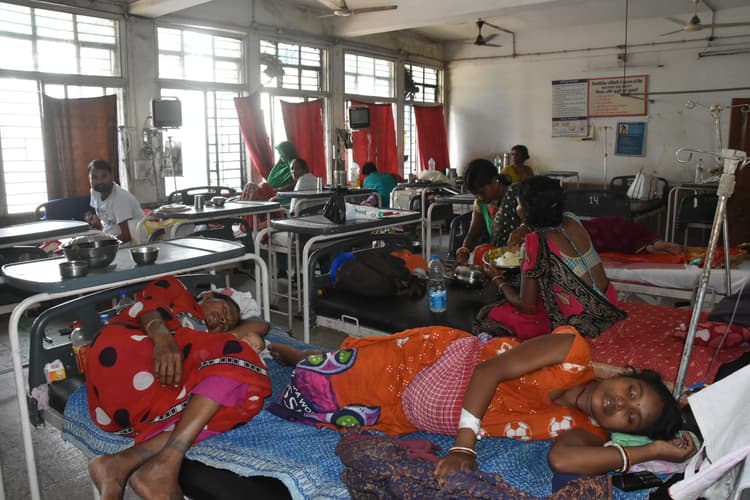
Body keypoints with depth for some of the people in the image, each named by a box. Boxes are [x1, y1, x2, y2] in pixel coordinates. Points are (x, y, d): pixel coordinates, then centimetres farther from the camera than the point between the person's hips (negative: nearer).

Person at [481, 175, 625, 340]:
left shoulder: (535, 242, -19)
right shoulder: (571, 220, 1)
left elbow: (527, 306, -13)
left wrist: (498, 279, 2)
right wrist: (526, 229, 15)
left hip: (584, 326, -8)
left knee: (495, 315, 2)